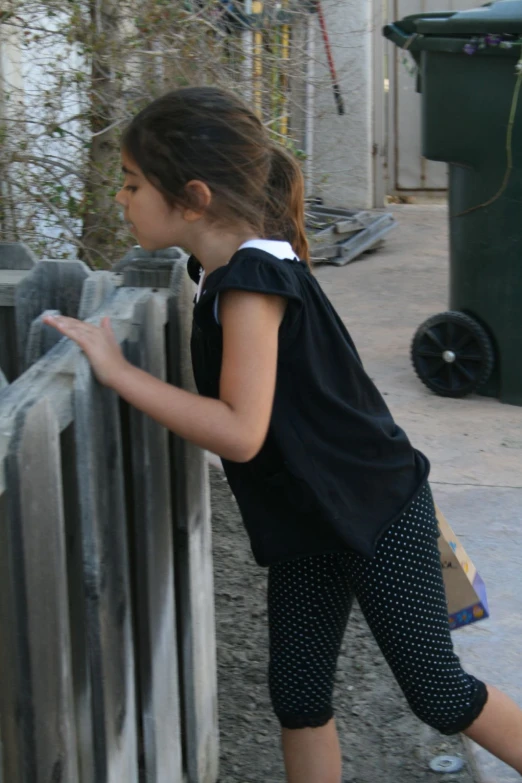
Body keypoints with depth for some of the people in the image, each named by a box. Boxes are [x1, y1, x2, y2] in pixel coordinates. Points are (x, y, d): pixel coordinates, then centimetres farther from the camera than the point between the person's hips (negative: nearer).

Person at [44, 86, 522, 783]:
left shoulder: (252, 280, -25)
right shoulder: (224, 268, 2)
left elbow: (240, 432, -32)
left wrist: (119, 372, -29)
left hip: (378, 514, -9)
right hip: (307, 526, 9)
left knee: (438, 693, 3)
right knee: (298, 696, 11)